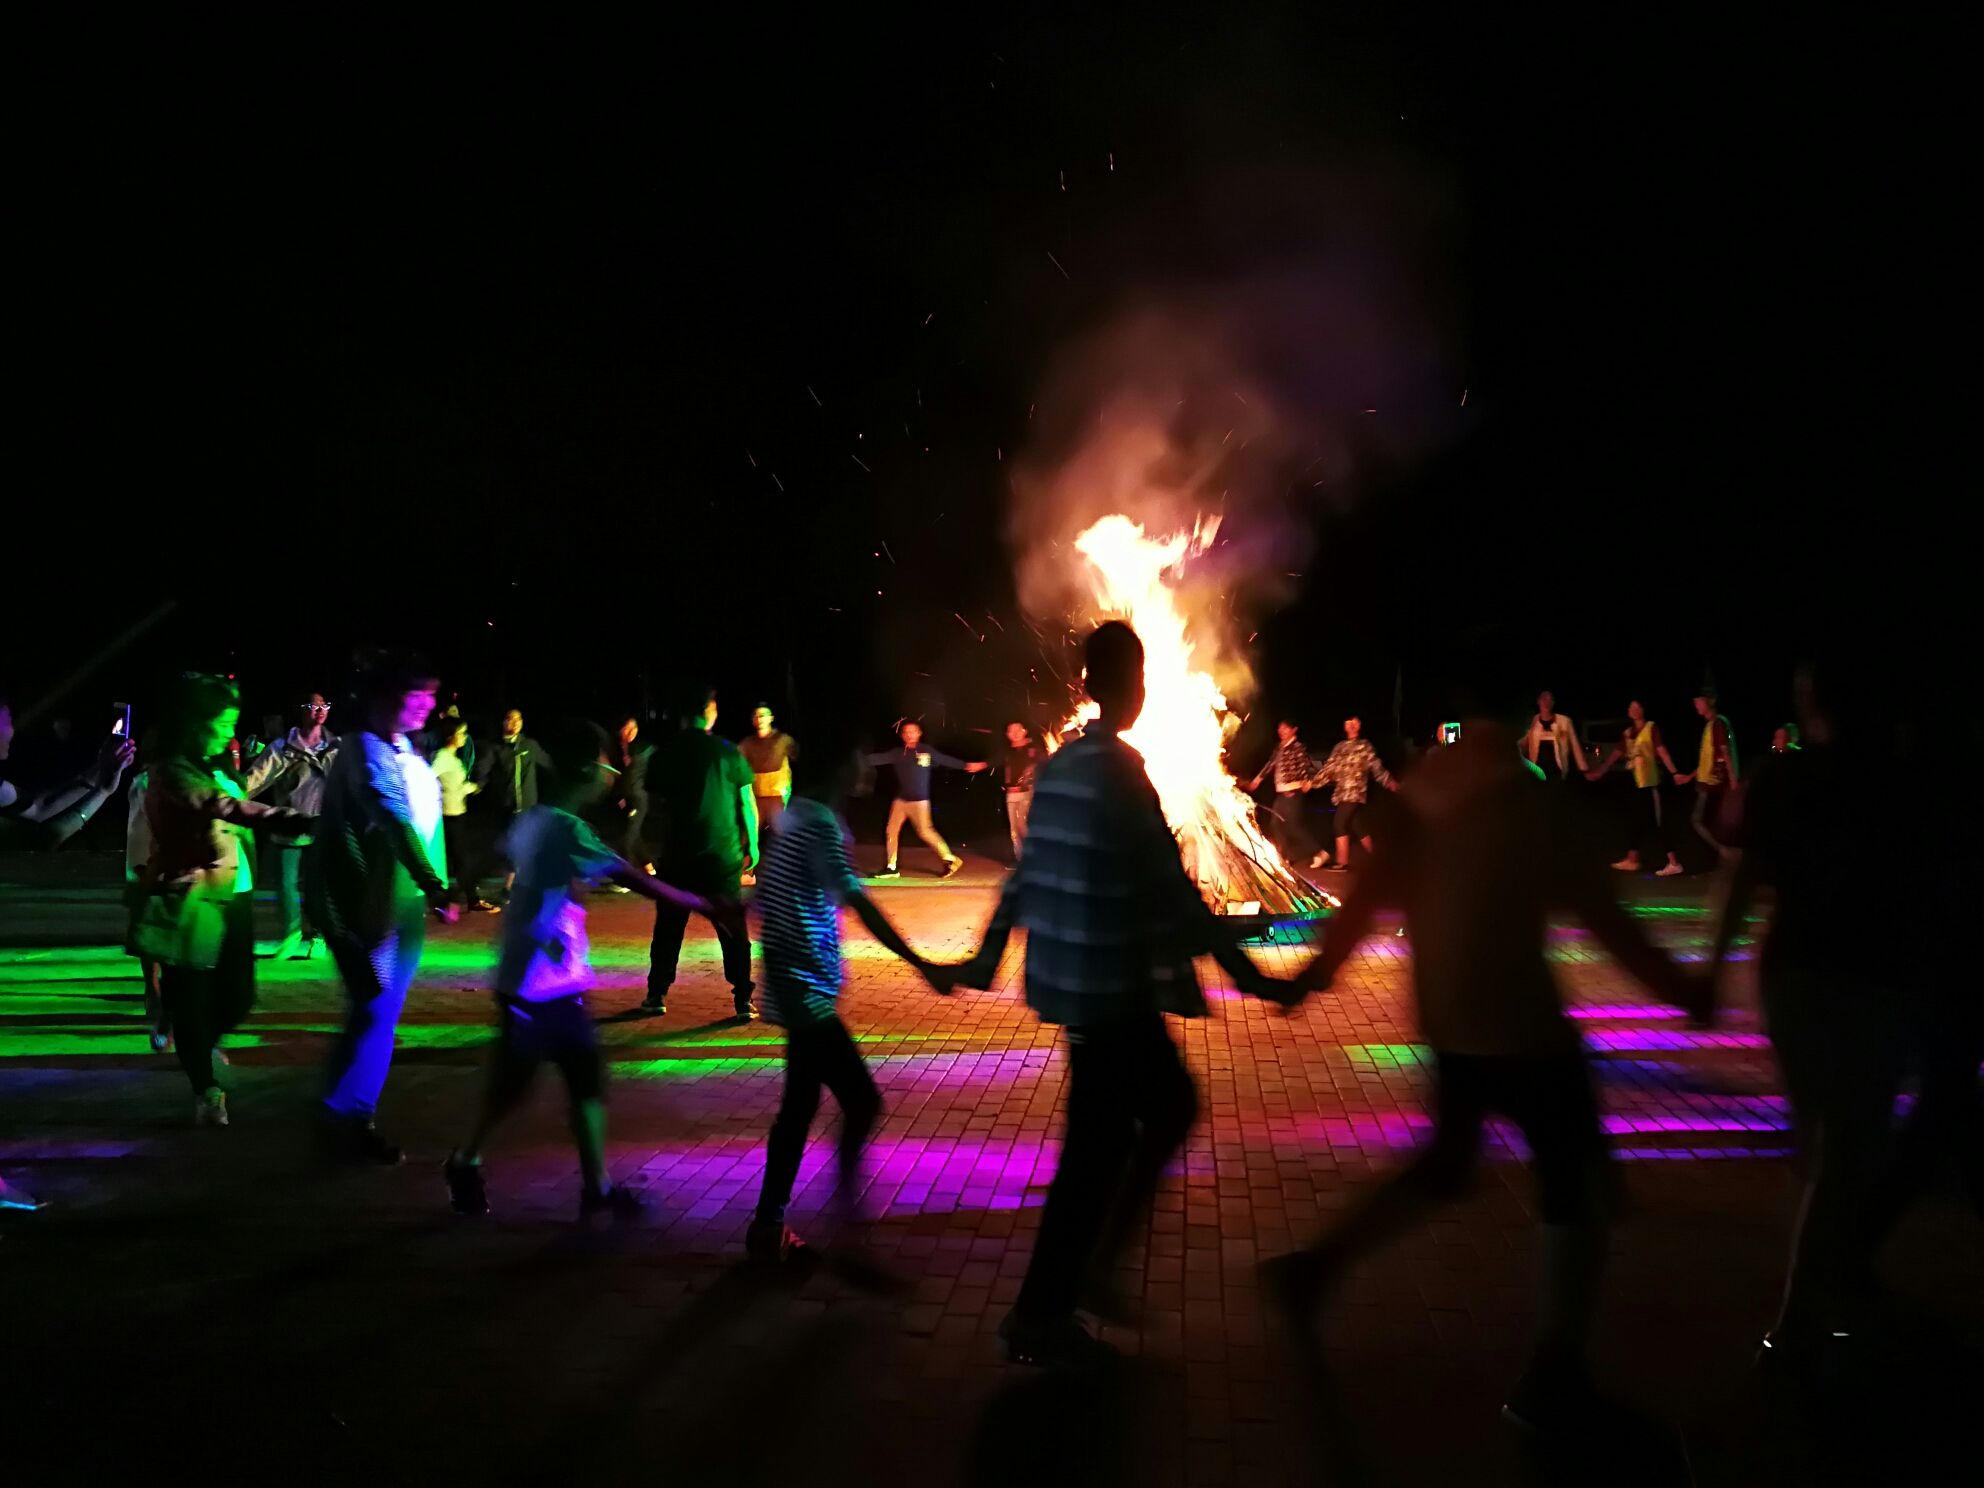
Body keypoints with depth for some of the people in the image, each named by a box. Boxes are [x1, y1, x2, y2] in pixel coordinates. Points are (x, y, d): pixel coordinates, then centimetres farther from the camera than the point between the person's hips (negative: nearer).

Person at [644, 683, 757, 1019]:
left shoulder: (665, 752, -1)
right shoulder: (727, 751, -3)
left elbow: (657, 805, 3)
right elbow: (747, 803, -2)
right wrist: (752, 844, 9)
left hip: (677, 853, 1)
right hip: (723, 853, -1)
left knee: (668, 926, 14)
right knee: (733, 928, 5)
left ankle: (657, 995, 18)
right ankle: (743, 1000, 3)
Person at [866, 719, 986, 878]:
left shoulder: (927, 752, -1)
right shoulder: (897, 753, 5)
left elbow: (947, 760, 3)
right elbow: (879, 758, -3)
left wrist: (966, 766, 1)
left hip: (919, 800, -4)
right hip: (900, 800, 4)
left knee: (925, 831, -7)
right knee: (891, 831, 1)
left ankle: (950, 859, 5)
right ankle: (891, 867, 11)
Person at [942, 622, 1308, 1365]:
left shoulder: (1060, 764, 9)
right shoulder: (1120, 767, -17)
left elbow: (1025, 876, 15)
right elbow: (1171, 886, -20)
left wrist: (984, 961, 24)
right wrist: (1246, 974, -17)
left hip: (1074, 980, 9)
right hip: (1108, 986, -9)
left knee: (1171, 1106, 20)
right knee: (1097, 1147, 2)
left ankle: (1090, 1264, 24)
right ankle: (1039, 1315, 14)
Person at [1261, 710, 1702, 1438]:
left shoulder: (1426, 791, 4)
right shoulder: (1524, 799, -16)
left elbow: (1371, 892, 8)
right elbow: (1595, 909, -15)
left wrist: (1318, 969, 19)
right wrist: (1679, 987, -5)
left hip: (1445, 1017, 7)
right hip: (1518, 1021, -7)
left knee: (1446, 1162, 25)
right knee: (1577, 1180, 7)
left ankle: (1312, 1268, 19)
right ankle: (1554, 1377, 9)